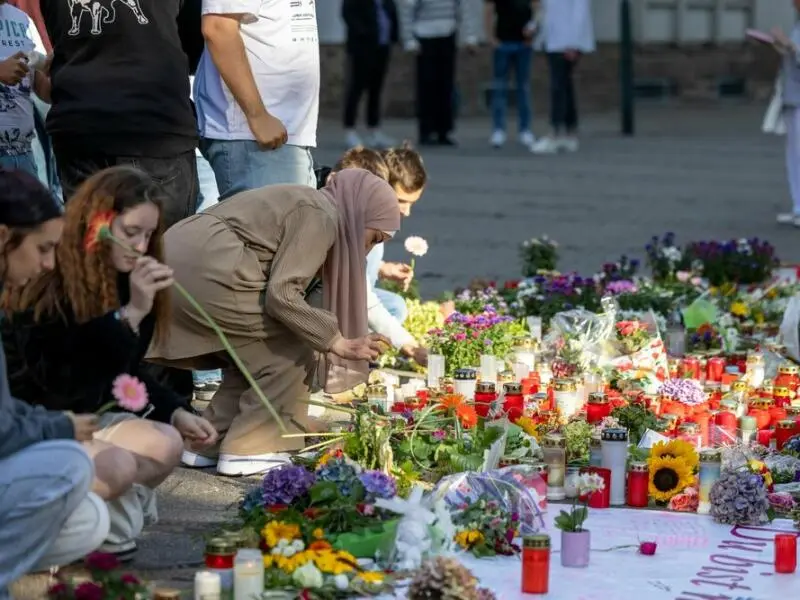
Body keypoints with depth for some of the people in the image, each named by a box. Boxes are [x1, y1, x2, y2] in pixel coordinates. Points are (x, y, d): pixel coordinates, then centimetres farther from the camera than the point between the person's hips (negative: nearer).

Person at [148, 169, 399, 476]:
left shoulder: (305, 204, 25)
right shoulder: (321, 217, -5)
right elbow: (282, 295, -14)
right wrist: (338, 342, -7)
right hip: (208, 269, -10)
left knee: (257, 352, 21)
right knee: (291, 355, 2)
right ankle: (247, 450, 4)